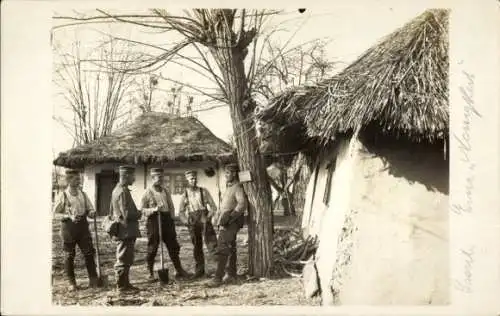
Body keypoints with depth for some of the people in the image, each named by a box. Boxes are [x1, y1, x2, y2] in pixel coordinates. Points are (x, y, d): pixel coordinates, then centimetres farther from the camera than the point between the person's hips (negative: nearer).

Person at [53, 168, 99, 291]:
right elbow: (55, 212, -2)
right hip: (68, 226, -3)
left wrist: (91, 213, -11)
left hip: (83, 225, 3)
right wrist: (69, 217, -17)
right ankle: (71, 282, 17)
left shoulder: (83, 194, 8)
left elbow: (90, 209, 13)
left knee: (89, 252, 1)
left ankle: (93, 279, 11)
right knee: (69, 255, 5)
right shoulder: (63, 196, -3)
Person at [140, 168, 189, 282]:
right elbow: (142, 209, -4)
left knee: (173, 246, 8)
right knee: (152, 249, 1)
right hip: (154, 220, -5)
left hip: (167, 219, 5)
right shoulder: (148, 192, -3)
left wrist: (171, 219, 6)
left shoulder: (165, 191, 13)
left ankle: (179, 270, 17)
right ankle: (151, 274, 12)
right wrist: (153, 209, -20)